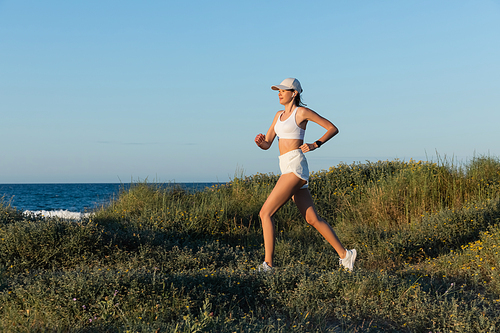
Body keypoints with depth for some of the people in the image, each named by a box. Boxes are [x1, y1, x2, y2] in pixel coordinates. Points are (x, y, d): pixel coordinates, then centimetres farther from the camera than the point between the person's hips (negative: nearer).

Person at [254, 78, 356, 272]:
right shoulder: (279, 115, 20)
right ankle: (345, 254, 18)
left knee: (265, 213, -14)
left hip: (295, 167, -9)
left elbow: (333, 128, 0)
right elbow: (266, 145, 17)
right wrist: (260, 140, -6)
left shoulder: (302, 112, -2)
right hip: (287, 169, 9)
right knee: (312, 219, 10)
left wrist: (315, 145, -11)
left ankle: (268, 264, -12)